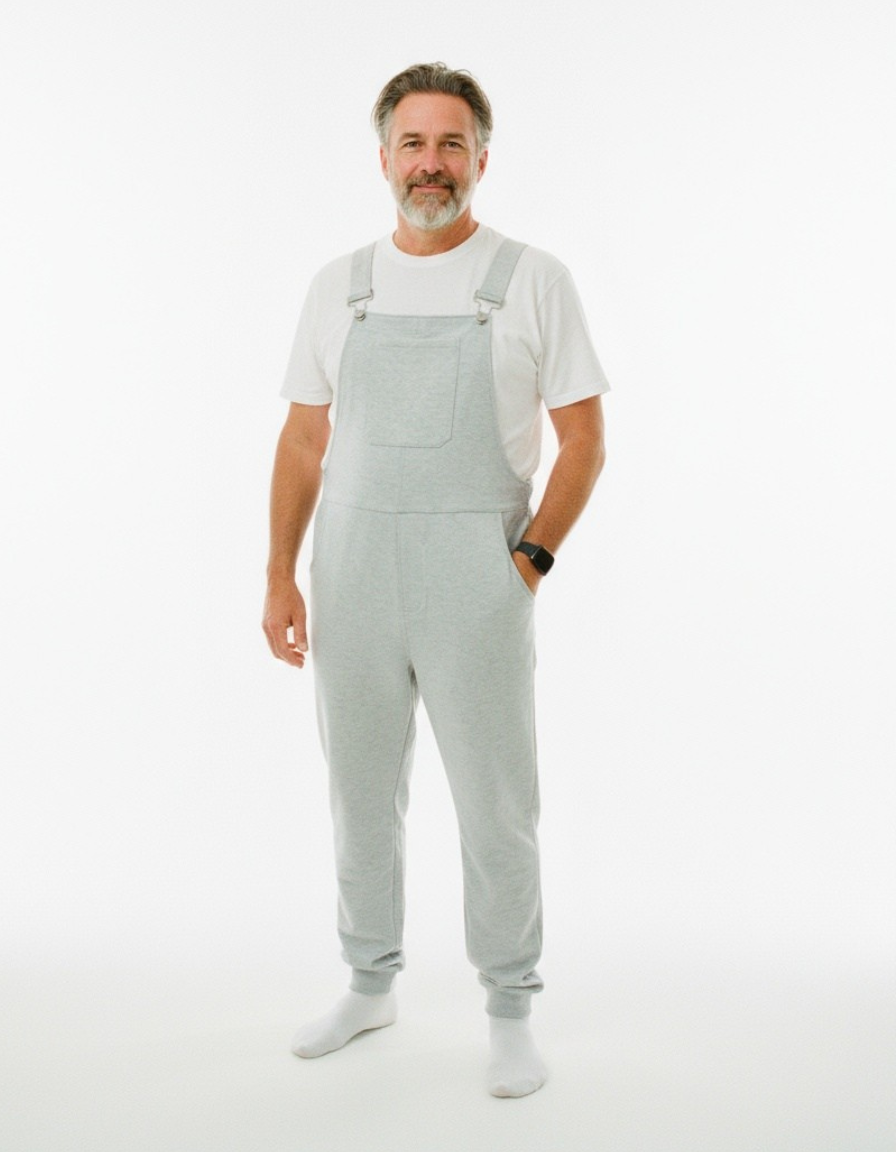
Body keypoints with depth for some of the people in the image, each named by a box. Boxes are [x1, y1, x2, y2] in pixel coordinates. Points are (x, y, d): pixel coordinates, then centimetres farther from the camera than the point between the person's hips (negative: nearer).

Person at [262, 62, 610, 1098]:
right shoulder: (337, 288, 9)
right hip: (351, 578, 3)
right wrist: (280, 577, 2)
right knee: (361, 797, 14)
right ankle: (371, 986, 33)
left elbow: (583, 439, 0)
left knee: (496, 806, 4)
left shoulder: (533, 282, 0)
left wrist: (530, 562, -10)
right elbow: (304, 442, 10)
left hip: (475, 579, -3)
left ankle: (510, 1012, 23)